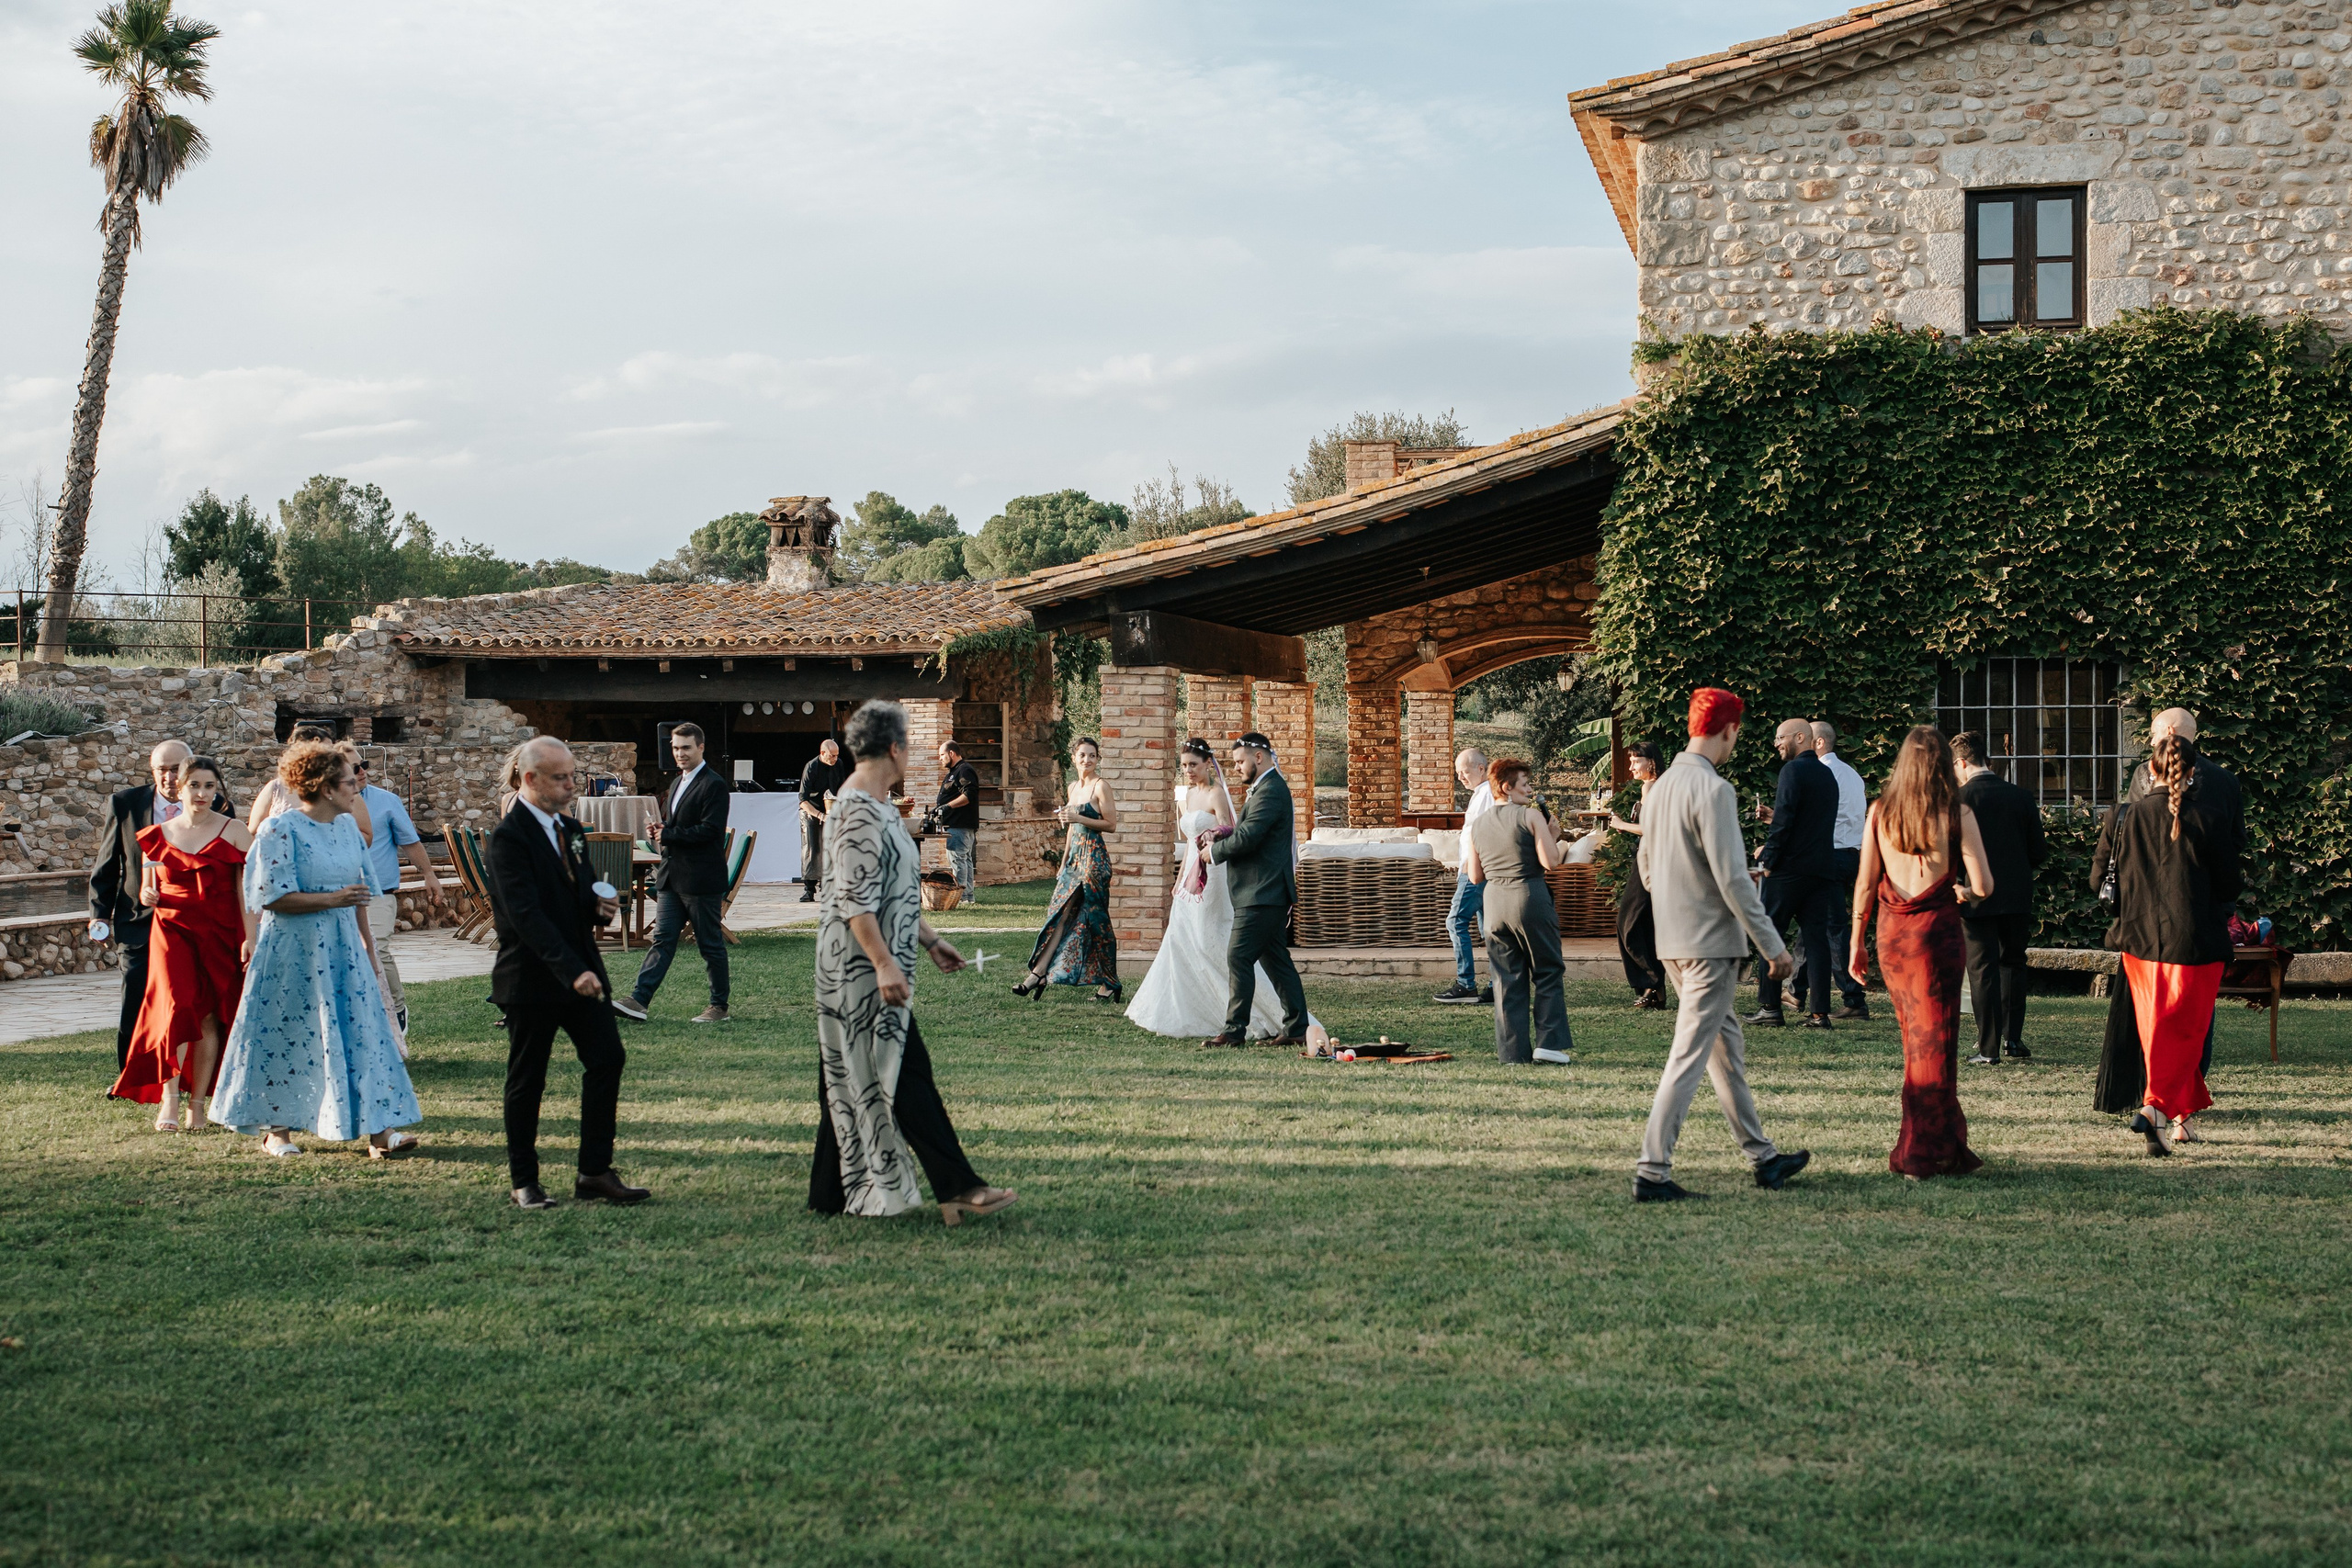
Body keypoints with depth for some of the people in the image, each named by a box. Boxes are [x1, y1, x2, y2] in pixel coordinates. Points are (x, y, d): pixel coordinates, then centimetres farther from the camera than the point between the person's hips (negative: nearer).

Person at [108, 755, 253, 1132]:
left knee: (209, 1016, 0)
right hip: (172, 930, 1)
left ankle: (196, 1102, 8)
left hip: (220, 932, -1)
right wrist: (147, 896, -4)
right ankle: (169, 1099, -9)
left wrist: (250, 938, -10)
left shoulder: (233, 831, 2)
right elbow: (147, 887, 20)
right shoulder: (158, 835, 10)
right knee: (177, 1007, -15)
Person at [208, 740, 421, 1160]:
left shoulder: (347, 827, 9)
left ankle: (377, 1129, 1)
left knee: (362, 1033, 0)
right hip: (294, 952, -6)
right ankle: (276, 1130, 18)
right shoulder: (281, 830, -12)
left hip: (342, 950, 6)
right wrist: (333, 899, -20)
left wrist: (367, 944, 17)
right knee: (286, 1041, 4)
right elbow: (274, 896, -17)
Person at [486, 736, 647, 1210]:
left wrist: (599, 904, -2)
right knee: (527, 1080, 5)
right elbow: (526, 915, -25)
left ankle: (595, 1172, 8)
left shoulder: (570, 829, 11)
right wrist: (572, 970, -32)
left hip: (581, 969, 7)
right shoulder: (508, 837, -16)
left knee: (607, 1059, 0)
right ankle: (523, 1182, 18)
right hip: (532, 977, -7)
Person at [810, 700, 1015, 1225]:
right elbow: (855, 900, -23)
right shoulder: (859, 811, -17)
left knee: (851, 1078, 12)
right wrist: (884, 965, -28)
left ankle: (833, 1193, 18)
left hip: (870, 964, 11)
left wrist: (930, 942, 25)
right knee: (905, 1073, -7)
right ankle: (957, 1188, -4)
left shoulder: (875, 806, 15)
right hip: (862, 965, -11)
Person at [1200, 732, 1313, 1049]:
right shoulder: (1266, 788, 19)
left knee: (1239, 957, -10)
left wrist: (1213, 851, -8)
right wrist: (1216, 838, 4)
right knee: (1275, 960, 12)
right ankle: (1297, 1027, 15)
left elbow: (1248, 837, -22)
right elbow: (1247, 831, 20)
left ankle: (1234, 1029, -9)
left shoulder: (1270, 791, -15)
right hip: (1268, 893, 11)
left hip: (1262, 893, -11)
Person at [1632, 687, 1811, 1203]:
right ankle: (1652, 1170, -7)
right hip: (1710, 943, -9)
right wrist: (1773, 945, -13)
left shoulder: (1659, 787, 10)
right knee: (1689, 1057, -7)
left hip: (1672, 942, 9)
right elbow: (1731, 878, -19)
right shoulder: (1713, 789, -16)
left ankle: (1762, 1157, 26)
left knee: (1728, 1048, 17)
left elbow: (1644, 866, 18)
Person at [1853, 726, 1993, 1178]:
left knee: (1916, 1039, 15)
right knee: (1934, 1042, 4)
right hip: (1937, 930, -3)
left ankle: (1950, 1145, 23)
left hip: (1891, 933, 4)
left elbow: (1866, 884, 3)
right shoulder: (1957, 815, -7)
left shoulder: (1880, 813, 1)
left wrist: (1856, 941, 12)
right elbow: (1984, 885, -10)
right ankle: (1922, 1153, 6)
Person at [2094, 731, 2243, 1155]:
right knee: (2184, 1032, 3)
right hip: (2195, 942, -3)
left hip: (2139, 941, 3)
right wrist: (2241, 881, 18)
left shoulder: (2123, 819, -2)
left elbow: (2099, 879, 4)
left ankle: (2184, 1117, 25)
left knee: (2156, 1030, 17)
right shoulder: (2210, 817, -9)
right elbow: (2229, 885, -6)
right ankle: (2156, 1106, -17)